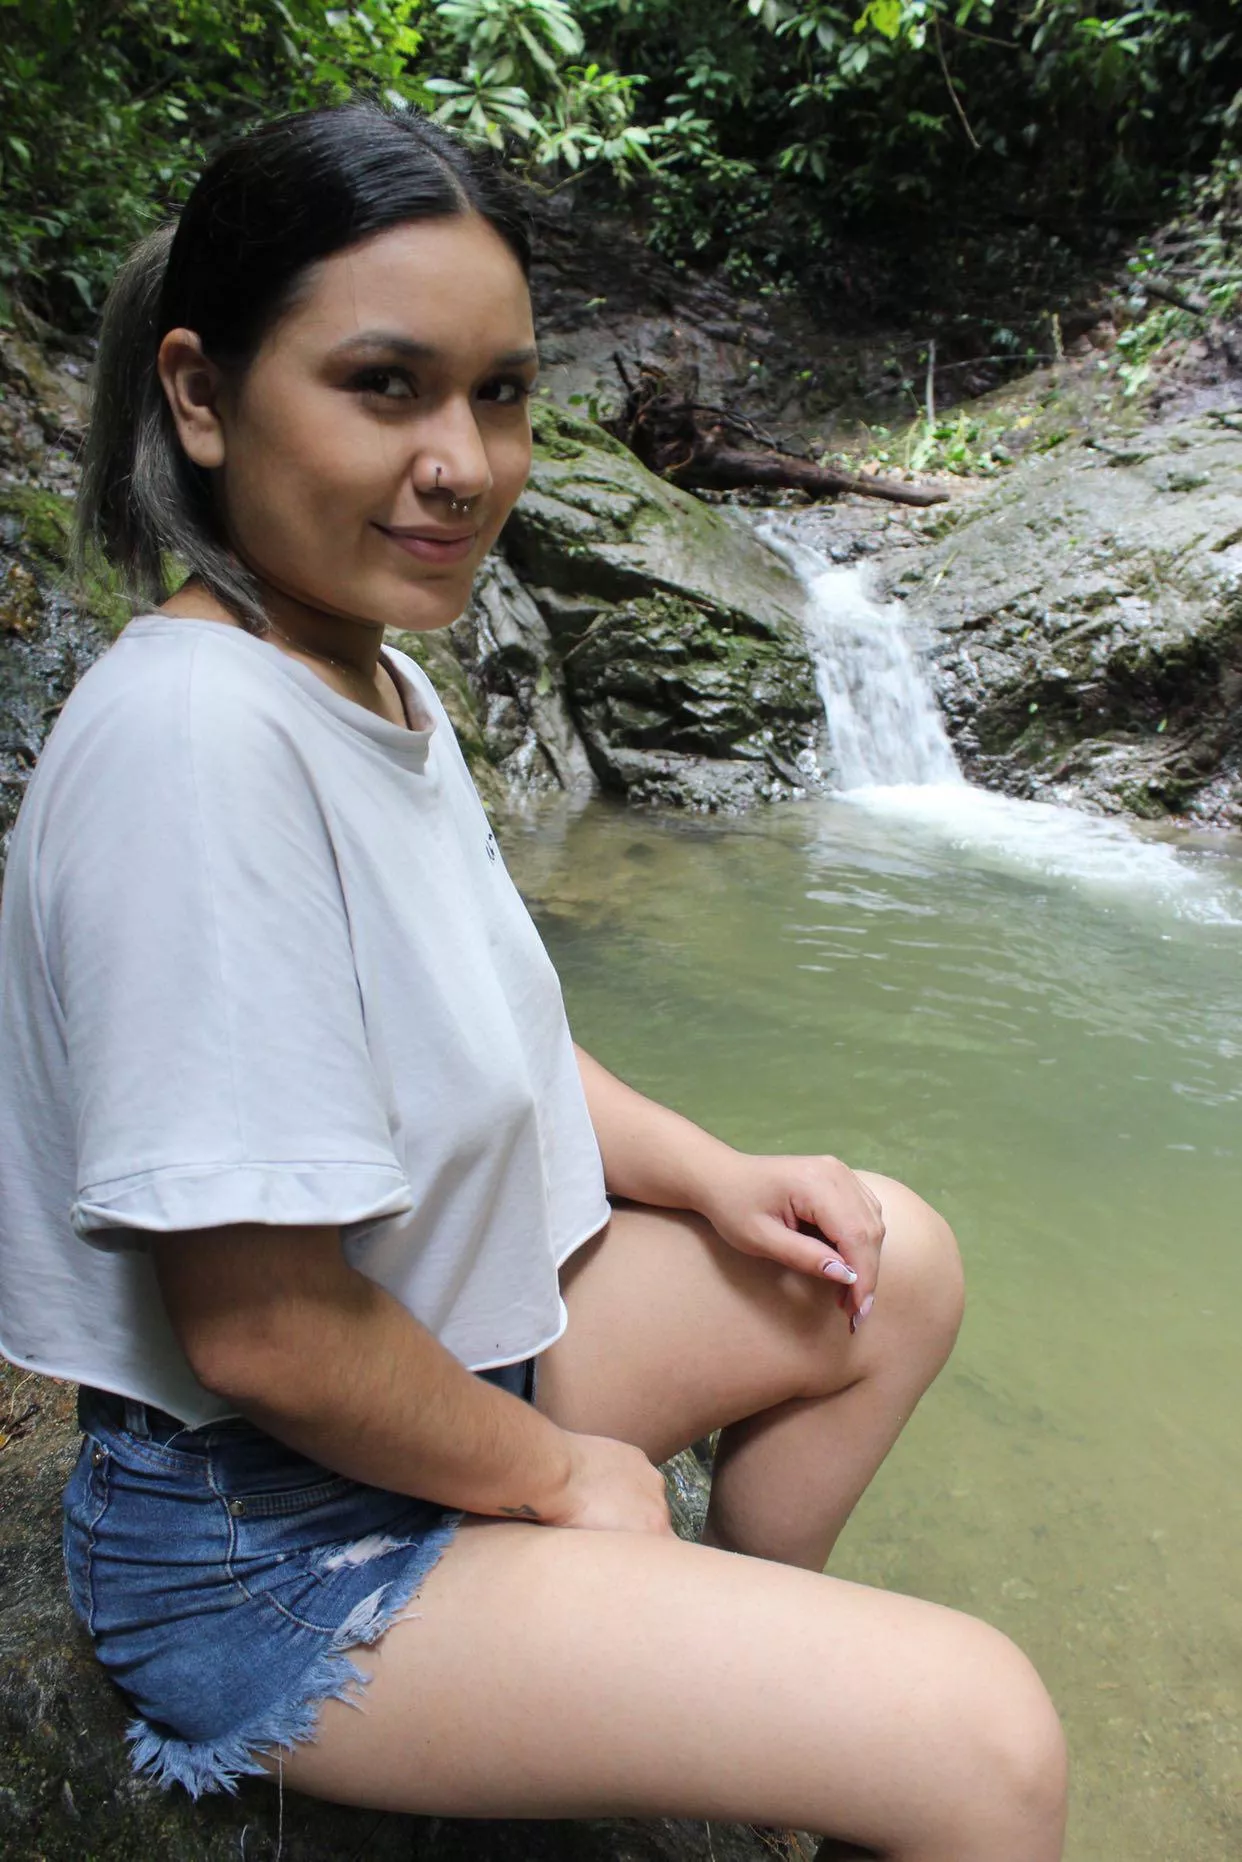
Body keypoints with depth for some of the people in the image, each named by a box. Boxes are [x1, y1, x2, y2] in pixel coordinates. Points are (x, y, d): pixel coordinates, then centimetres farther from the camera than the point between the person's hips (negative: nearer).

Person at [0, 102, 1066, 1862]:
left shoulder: (379, 674, 1)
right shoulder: (195, 735, -29)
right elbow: (263, 1334, -28)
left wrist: (715, 1179, 1)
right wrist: (559, 1475, -12)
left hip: (460, 1338, 9)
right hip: (274, 1534, -9)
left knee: (899, 1266, 15)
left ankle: (746, 1675, 32)